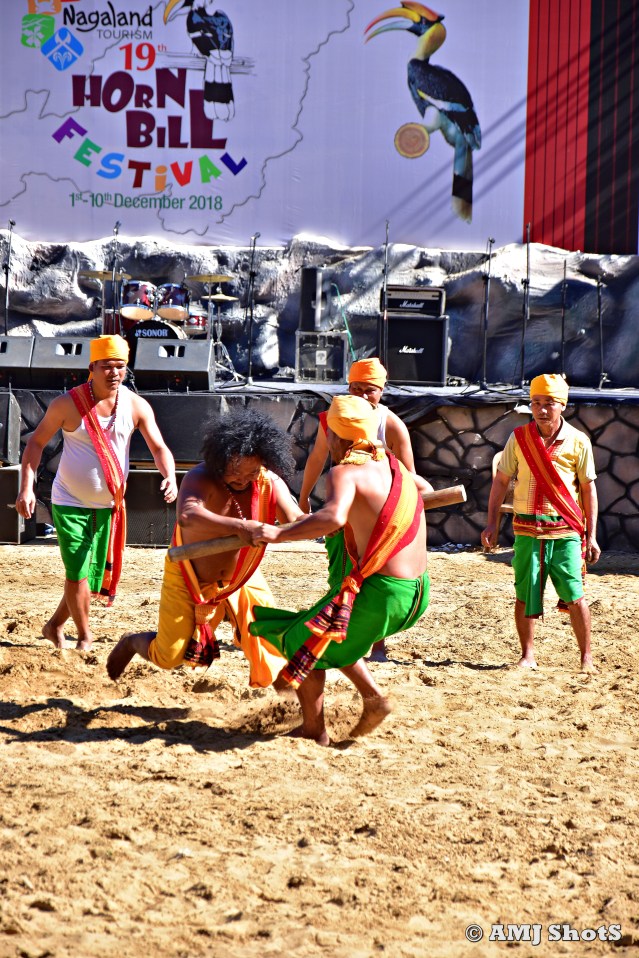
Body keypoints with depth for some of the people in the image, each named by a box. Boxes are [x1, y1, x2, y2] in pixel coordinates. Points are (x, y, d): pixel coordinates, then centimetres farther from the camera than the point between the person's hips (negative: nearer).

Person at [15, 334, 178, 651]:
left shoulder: (136, 406, -7)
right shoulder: (68, 404, -14)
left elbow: (159, 448, -5)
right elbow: (36, 442, -6)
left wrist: (170, 477, -26)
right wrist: (27, 487, -16)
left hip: (109, 505, 4)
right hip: (70, 503, -4)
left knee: (94, 575, 12)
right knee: (77, 573, -9)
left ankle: (55, 625, 35)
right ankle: (85, 636, 13)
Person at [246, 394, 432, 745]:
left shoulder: (345, 472, -13)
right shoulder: (390, 463, 11)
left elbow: (333, 517, -35)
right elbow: (425, 488, 33)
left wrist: (280, 534, -26)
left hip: (380, 592, -8)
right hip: (417, 591, 8)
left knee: (303, 642, 10)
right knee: (332, 635, 28)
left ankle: (313, 730, 17)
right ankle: (373, 698, 19)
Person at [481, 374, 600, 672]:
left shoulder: (578, 442, -1)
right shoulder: (519, 438, 3)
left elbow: (588, 489, 3)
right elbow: (501, 481, 8)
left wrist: (591, 536, 1)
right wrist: (492, 523, 3)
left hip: (565, 531, -1)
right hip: (527, 529, 2)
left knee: (574, 597, -4)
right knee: (524, 596, 4)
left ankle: (586, 657, 9)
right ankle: (528, 655, 19)